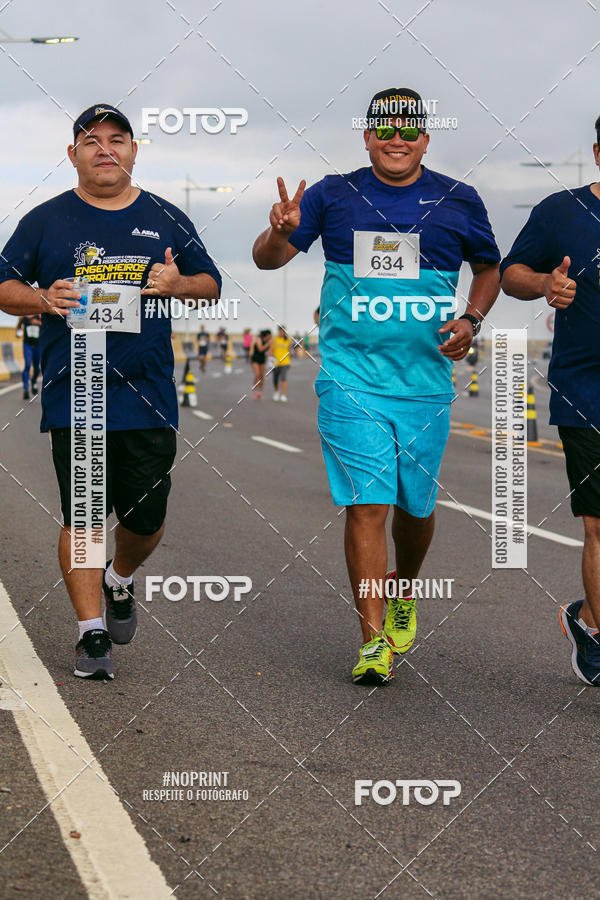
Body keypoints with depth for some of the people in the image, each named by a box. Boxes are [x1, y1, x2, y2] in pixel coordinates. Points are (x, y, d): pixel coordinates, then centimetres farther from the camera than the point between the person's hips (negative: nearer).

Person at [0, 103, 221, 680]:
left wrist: (178, 283, -7)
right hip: (74, 396, -2)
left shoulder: (165, 220, 11)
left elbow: (211, 285, 16)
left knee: (147, 519, 6)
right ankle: (91, 632, 8)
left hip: (149, 398, 2)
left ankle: (119, 581, 37)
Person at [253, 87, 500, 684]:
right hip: (350, 377, -2)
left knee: (416, 505, 11)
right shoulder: (334, 196, 3)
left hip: (426, 382, 2)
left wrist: (471, 321, 2)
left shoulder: (458, 202, 6)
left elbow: (489, 266, 20)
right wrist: (281, 231, -17)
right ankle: (373, 640, -5)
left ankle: (403, 594, 40)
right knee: (366, 505, -9)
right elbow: (267, 259, 6)